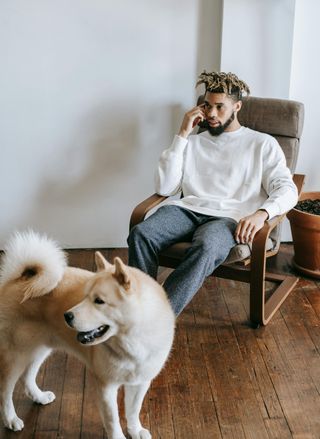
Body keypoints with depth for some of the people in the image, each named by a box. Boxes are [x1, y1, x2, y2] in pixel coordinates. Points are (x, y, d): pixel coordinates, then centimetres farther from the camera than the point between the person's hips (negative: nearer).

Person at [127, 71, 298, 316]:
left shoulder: (262, 144, 16)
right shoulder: (194, 143, 23)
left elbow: (287, 190, 3)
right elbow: (164, 187, 11)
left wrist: (261, 213, -20)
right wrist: (182, 135, 8)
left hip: (229, 218, -3)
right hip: (188, 210, 3)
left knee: (206, 246, -40)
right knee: (141, 234, -30)